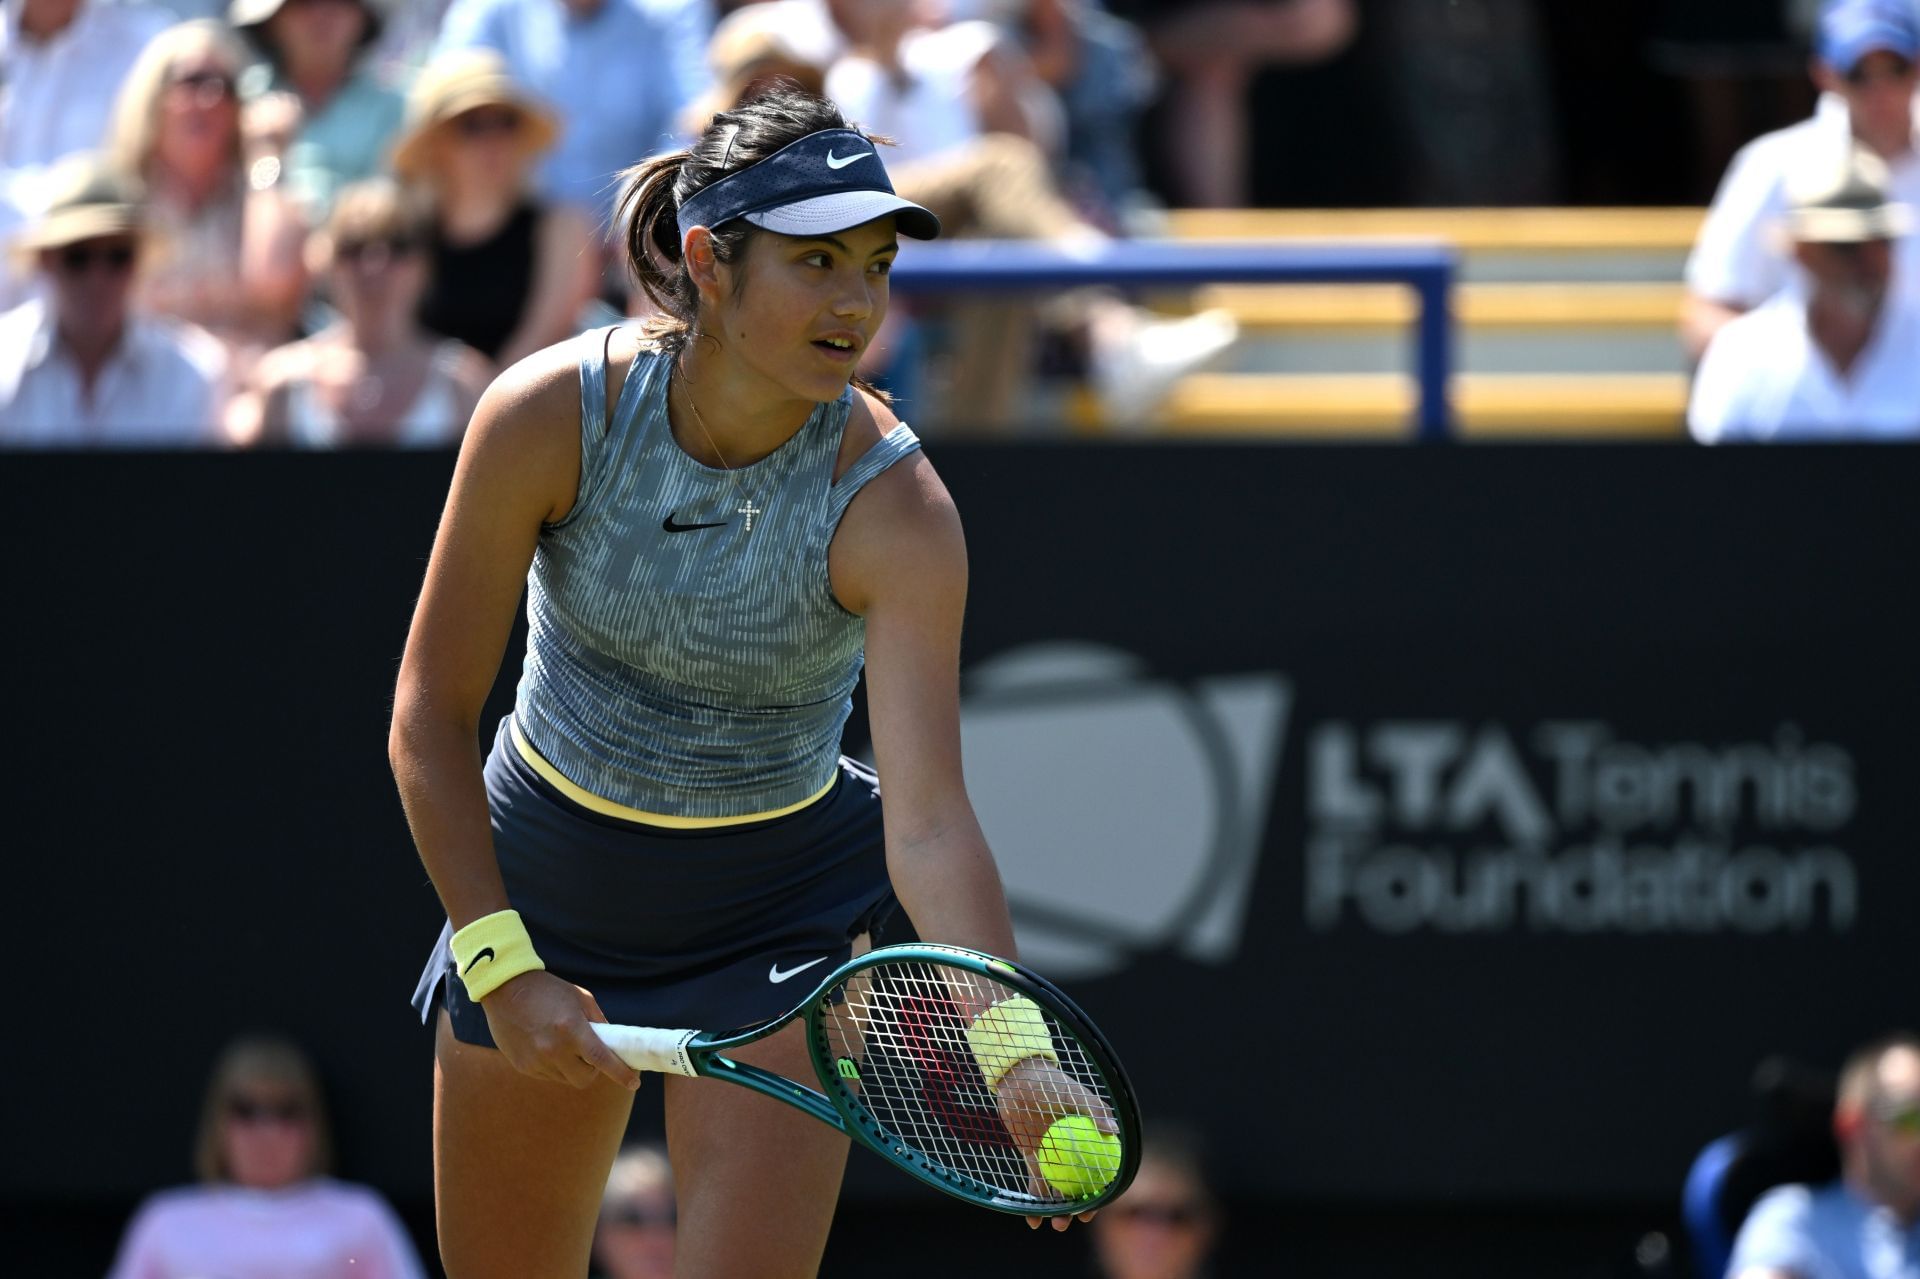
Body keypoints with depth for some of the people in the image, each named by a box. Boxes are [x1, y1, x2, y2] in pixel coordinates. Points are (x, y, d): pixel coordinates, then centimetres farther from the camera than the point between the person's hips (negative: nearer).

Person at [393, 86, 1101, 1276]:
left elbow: (929, 823, -32)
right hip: (540, 876, 2)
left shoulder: (894, 507, -25)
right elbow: (430, 721, -13)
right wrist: (504, 967, -18)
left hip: (775, 910, -2)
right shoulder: (551, 416, -22)